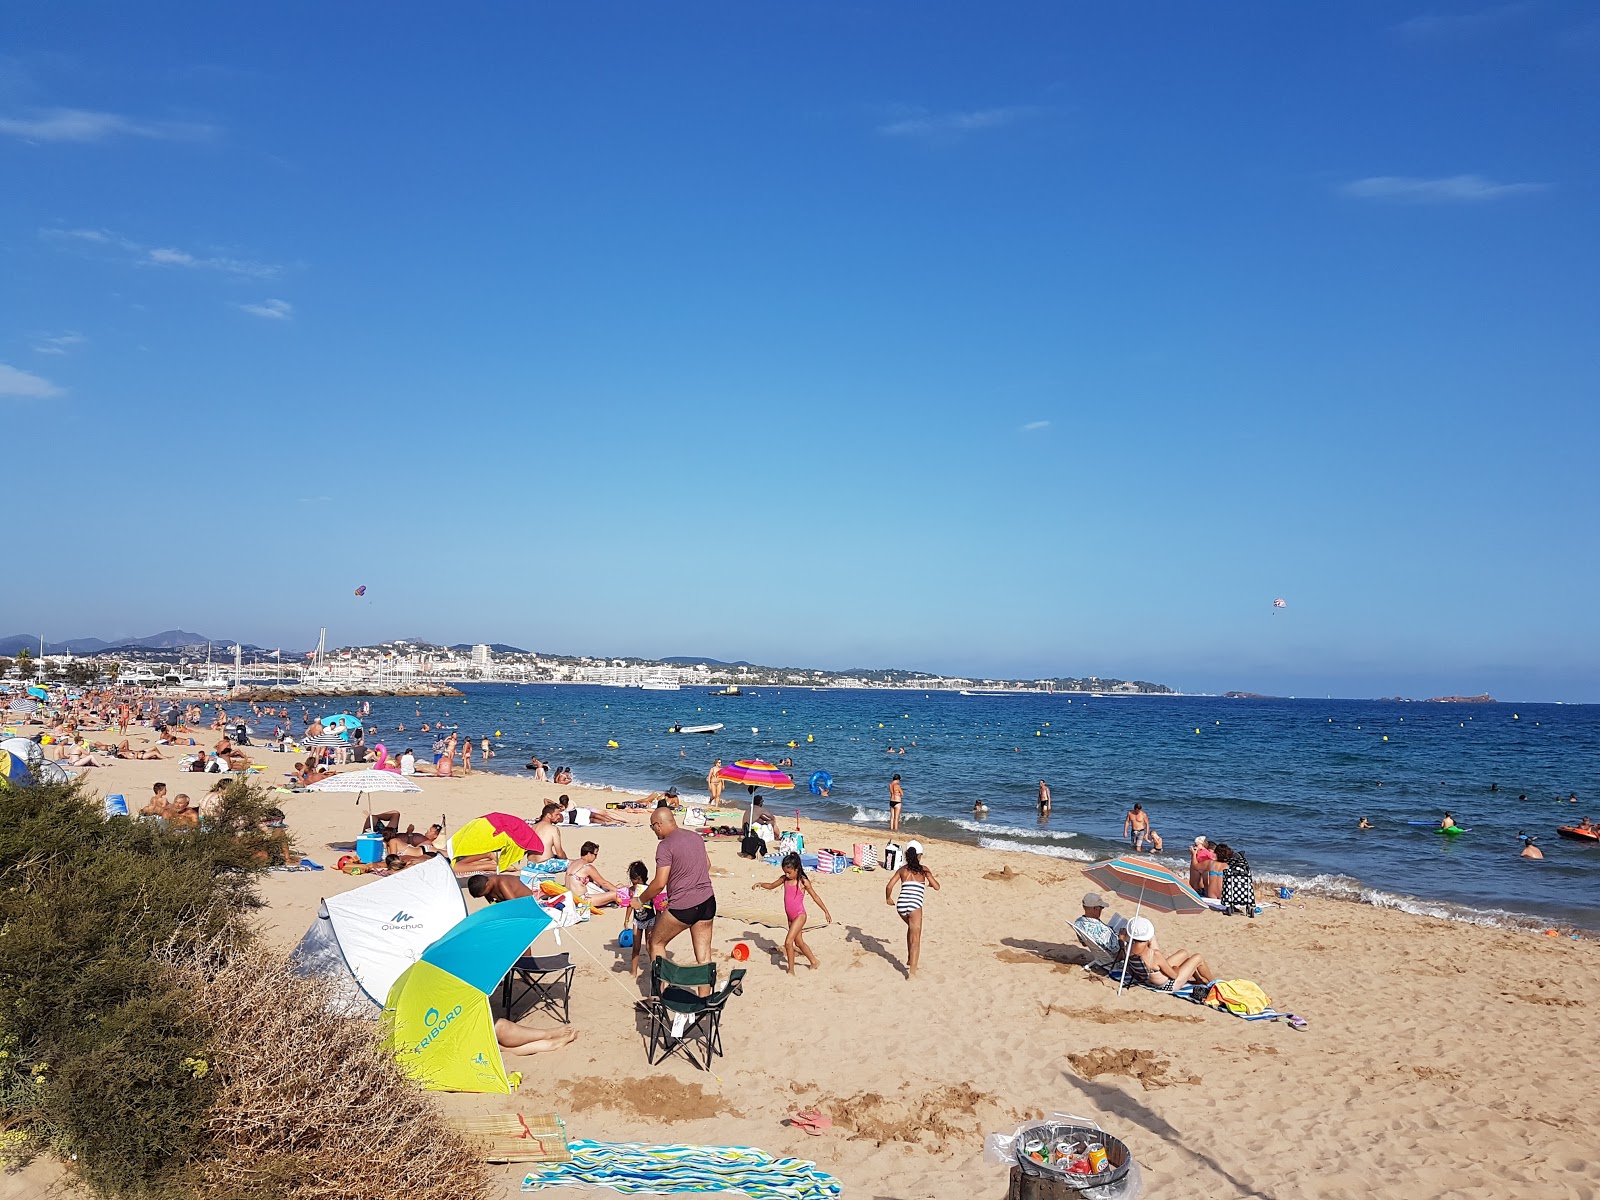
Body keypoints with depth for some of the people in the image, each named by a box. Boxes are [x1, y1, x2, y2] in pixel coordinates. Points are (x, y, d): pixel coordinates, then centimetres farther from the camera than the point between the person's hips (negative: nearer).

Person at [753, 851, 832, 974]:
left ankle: (791, 971, -3)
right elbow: (771, 886, 14)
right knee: (799, 942, 18)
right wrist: (760, 884, -6)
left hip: (800, 916, -7)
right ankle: (814, 962, 36)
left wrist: (826, 912, -4)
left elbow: (815, 897, -8)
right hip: (790, 917, 7)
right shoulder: (784, 879, 1)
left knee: (788, 942, -14)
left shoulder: (803, 882, -15)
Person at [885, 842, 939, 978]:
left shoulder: (902, 869, 12)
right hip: (914, 906, -4)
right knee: (915, 938, -5)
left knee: (911, 928, 31)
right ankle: (912, 970, -20)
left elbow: (889, 886, 4)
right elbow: (936, 887, 6)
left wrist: (888, 898, 23)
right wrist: (929, 883, 28)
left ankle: (910, 959, 33)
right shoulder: (923, 870, 7)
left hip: (901, 905, 4)